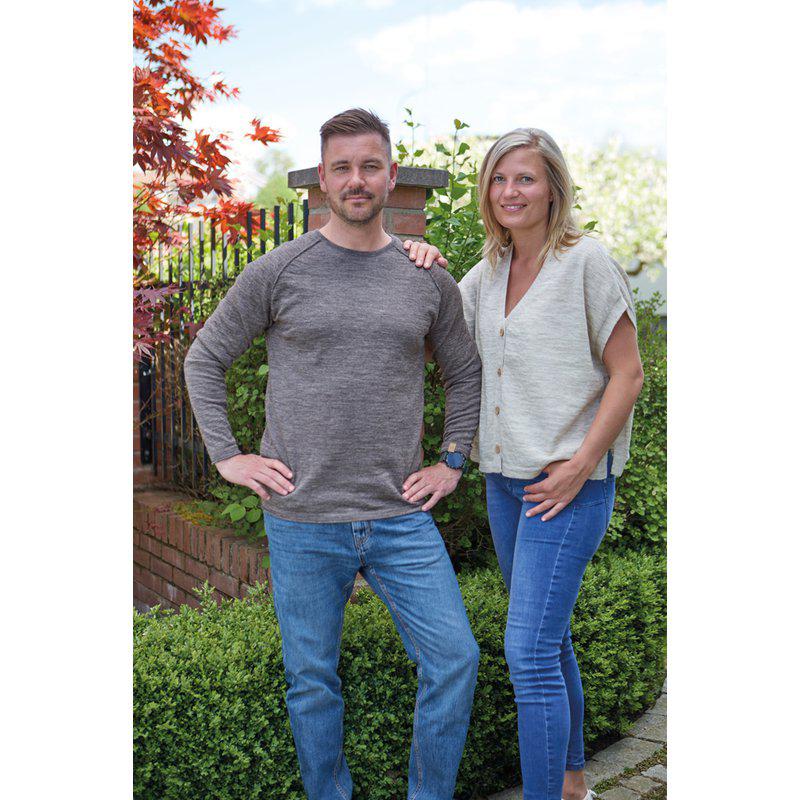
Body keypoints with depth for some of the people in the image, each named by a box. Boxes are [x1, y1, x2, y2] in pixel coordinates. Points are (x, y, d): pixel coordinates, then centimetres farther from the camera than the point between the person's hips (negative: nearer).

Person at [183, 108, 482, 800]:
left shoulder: (428, 279, 6)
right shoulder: (278, 271, -1)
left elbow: (466, 374, 19)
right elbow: (204, 360, 7)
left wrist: (452, 463, 11)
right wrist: (227, 457, 0)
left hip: (401, 517, 2)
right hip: (303, 520, -1)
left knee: (454, 661, 0)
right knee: (312, 680, 10)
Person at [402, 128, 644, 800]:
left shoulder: (588, 261, -9)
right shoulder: (489, 272, 10)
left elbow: (628, 375, -11)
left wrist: (577, 467, -16)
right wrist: (425, 270, 2)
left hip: (571, 484, -7)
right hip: (504, 479, 7)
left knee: (529, 651, -12)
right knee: (549, 641, 18)